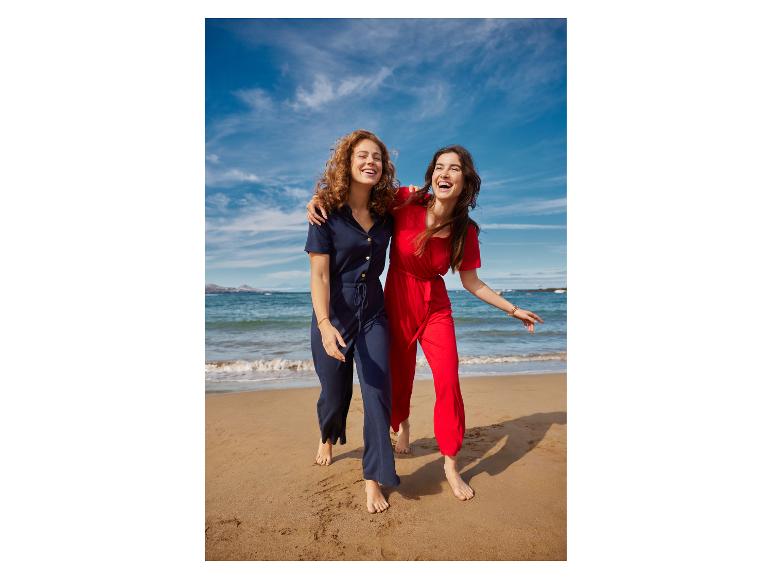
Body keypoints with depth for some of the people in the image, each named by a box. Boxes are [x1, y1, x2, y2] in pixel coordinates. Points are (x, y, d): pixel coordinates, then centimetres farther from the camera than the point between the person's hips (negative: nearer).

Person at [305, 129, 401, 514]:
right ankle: (328, 438, 47)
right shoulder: (327, 211, -11)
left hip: (372, 315, 3)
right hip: (333, 315, -2)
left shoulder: (385, 212, 0)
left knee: (378, 393, -3)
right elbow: (319, 274, -16)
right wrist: (325, 325, -30)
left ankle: (373, 479, 12)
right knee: (334, 392, 13)